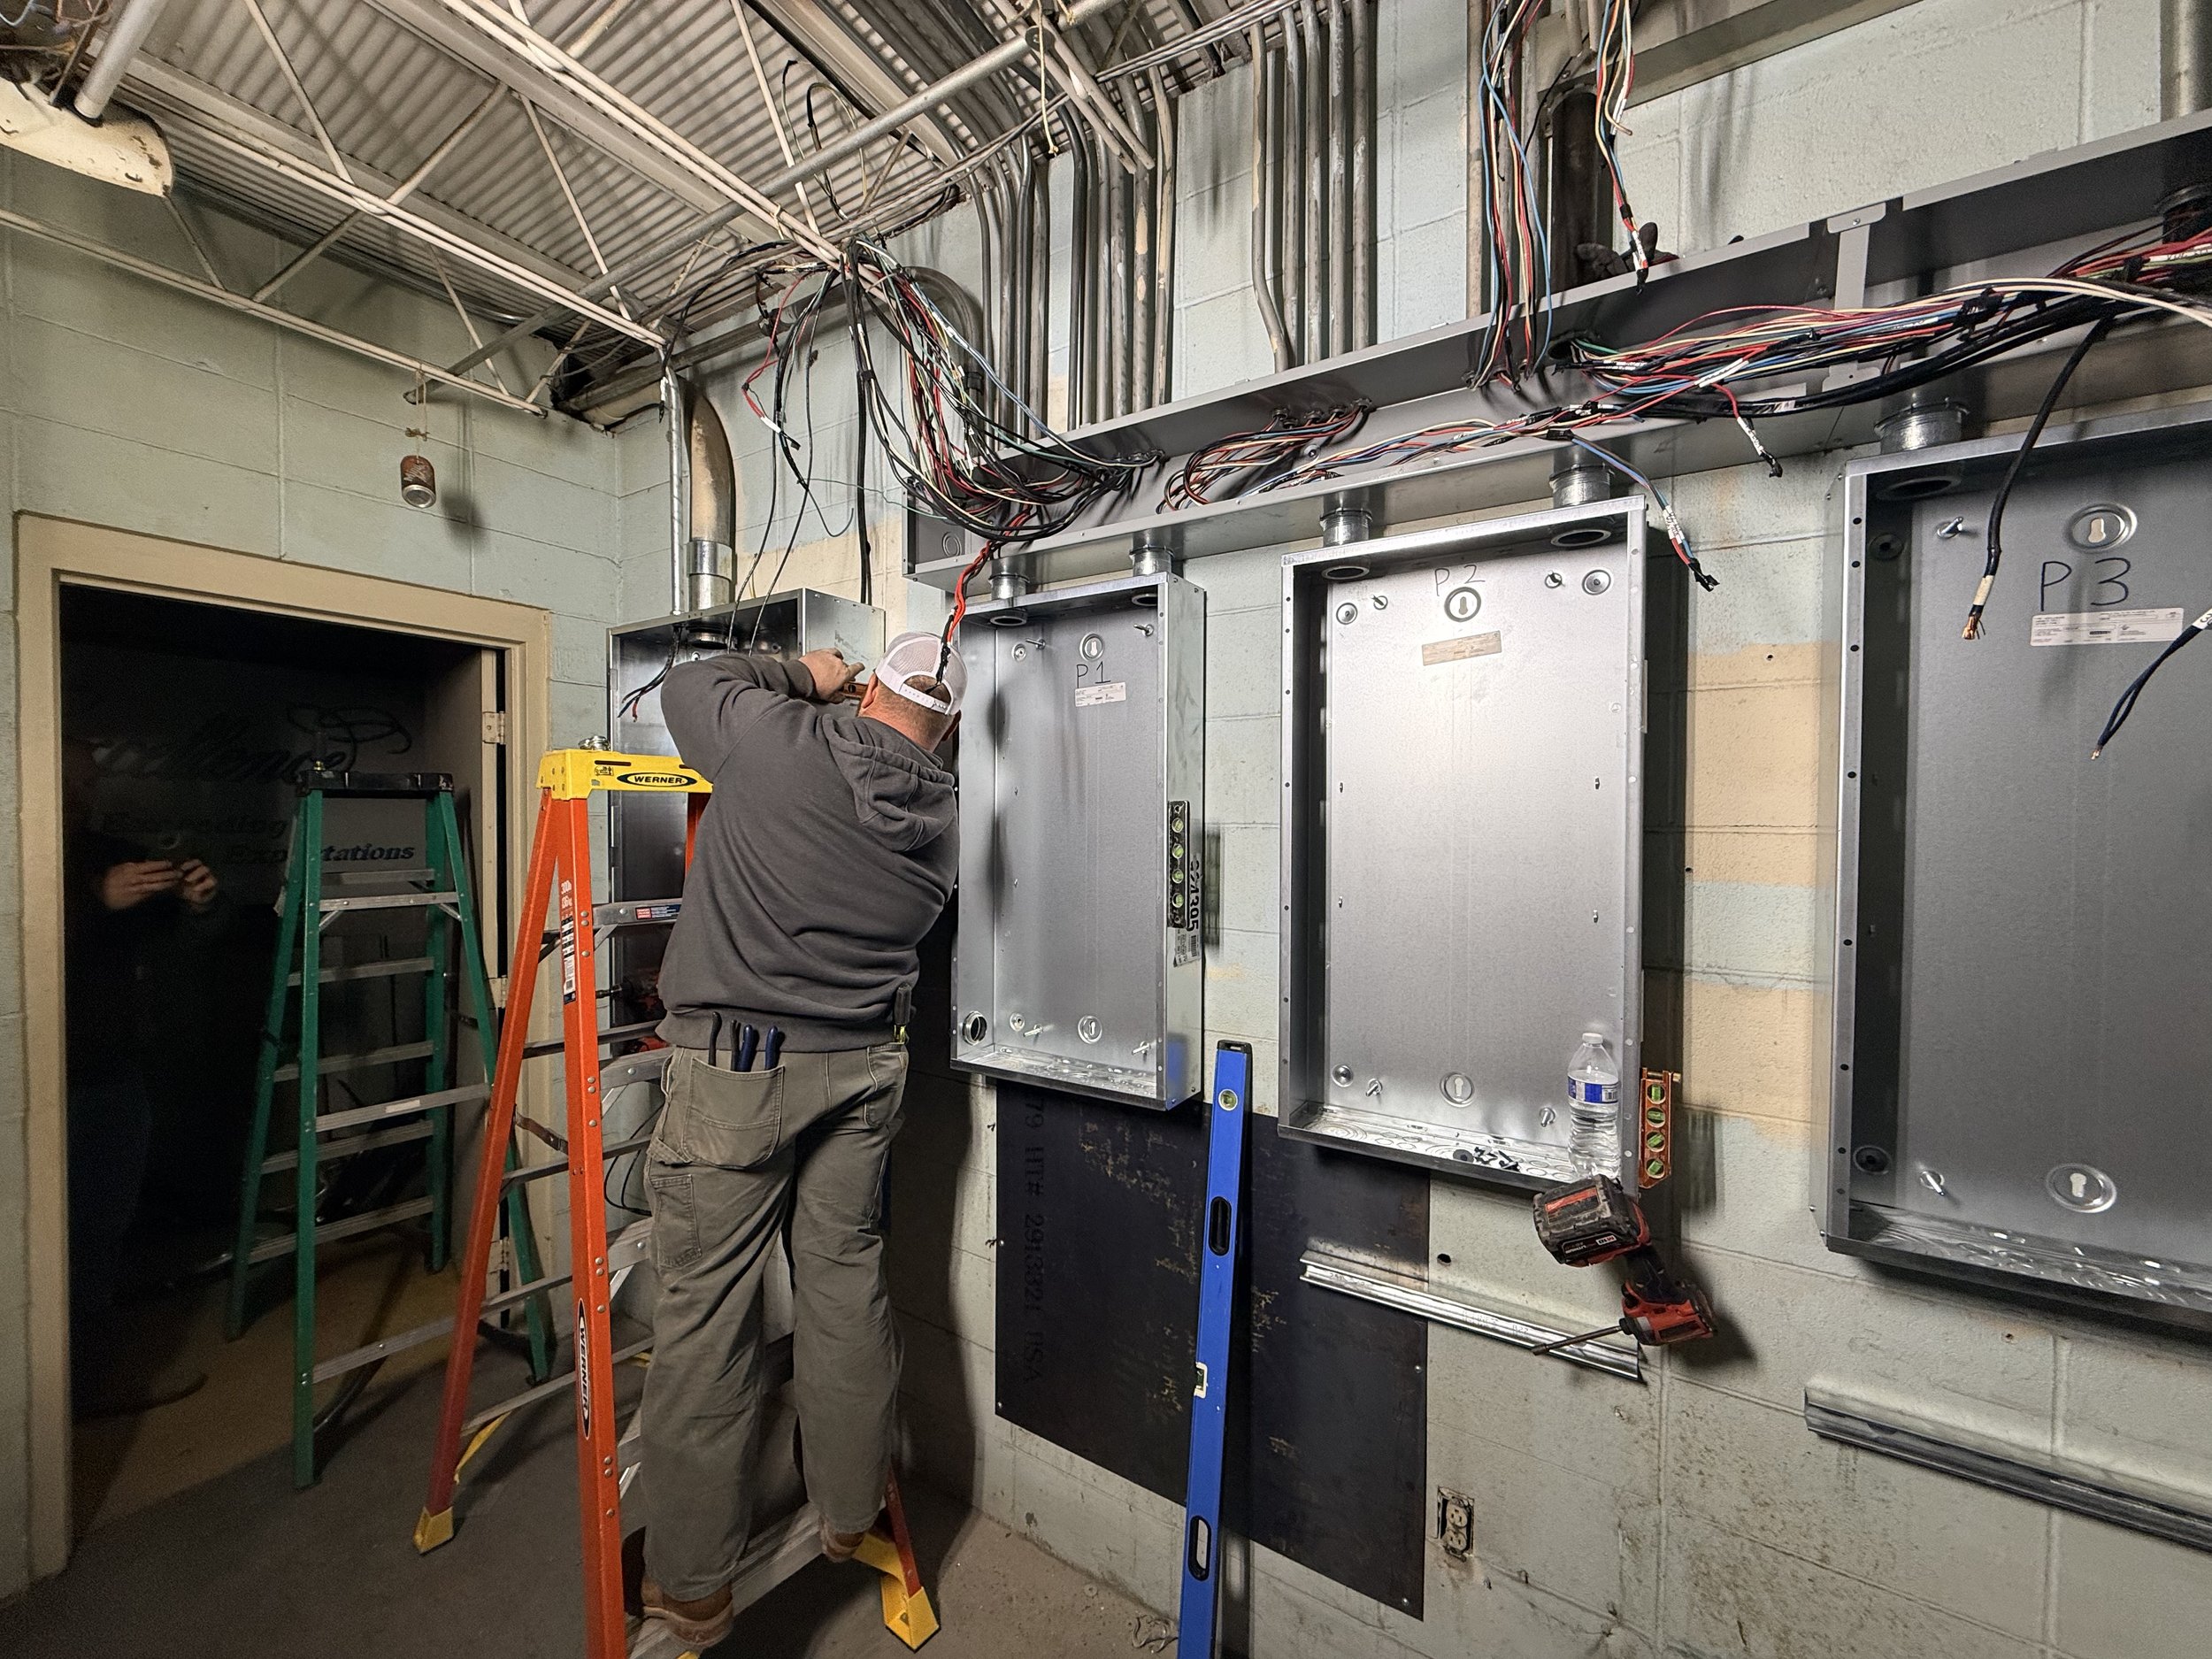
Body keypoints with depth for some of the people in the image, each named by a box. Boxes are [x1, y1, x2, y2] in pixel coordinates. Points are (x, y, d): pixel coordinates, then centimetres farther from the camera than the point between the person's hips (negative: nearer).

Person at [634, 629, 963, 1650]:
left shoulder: (780, 740, -11)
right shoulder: (940, 823, 1)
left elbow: (685, 683, 7)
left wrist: (803, 678, 17)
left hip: (735, 1066, -4)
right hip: (864, 1066, 5)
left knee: (706, 1309, 9)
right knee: (847, 1282, 18)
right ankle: (850, 1518, 36)